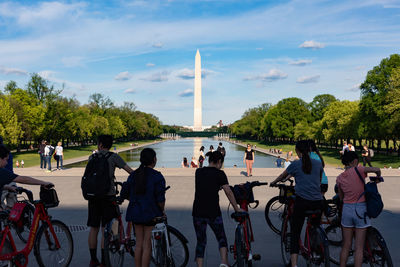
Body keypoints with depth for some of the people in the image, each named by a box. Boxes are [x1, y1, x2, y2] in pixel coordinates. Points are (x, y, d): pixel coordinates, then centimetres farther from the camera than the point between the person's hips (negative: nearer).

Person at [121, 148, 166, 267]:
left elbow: (124, 194, 7)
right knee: (147, 246, 1)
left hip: (135, 212, 5)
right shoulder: (157, 176, -12)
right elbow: (160, 199, -15)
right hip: (151, 214, -5)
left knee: (139, 244, 15)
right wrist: (162, 211, 2)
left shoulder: (134, 174, 4)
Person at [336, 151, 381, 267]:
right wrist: (378, 177, 2)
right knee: (359, 248, 2)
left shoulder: (339, 178, 5)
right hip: (360, 209, -4)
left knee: (346, 246, 13)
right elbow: (377, 169, -18)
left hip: (346, 209, 4)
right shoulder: (357, 170, -8)